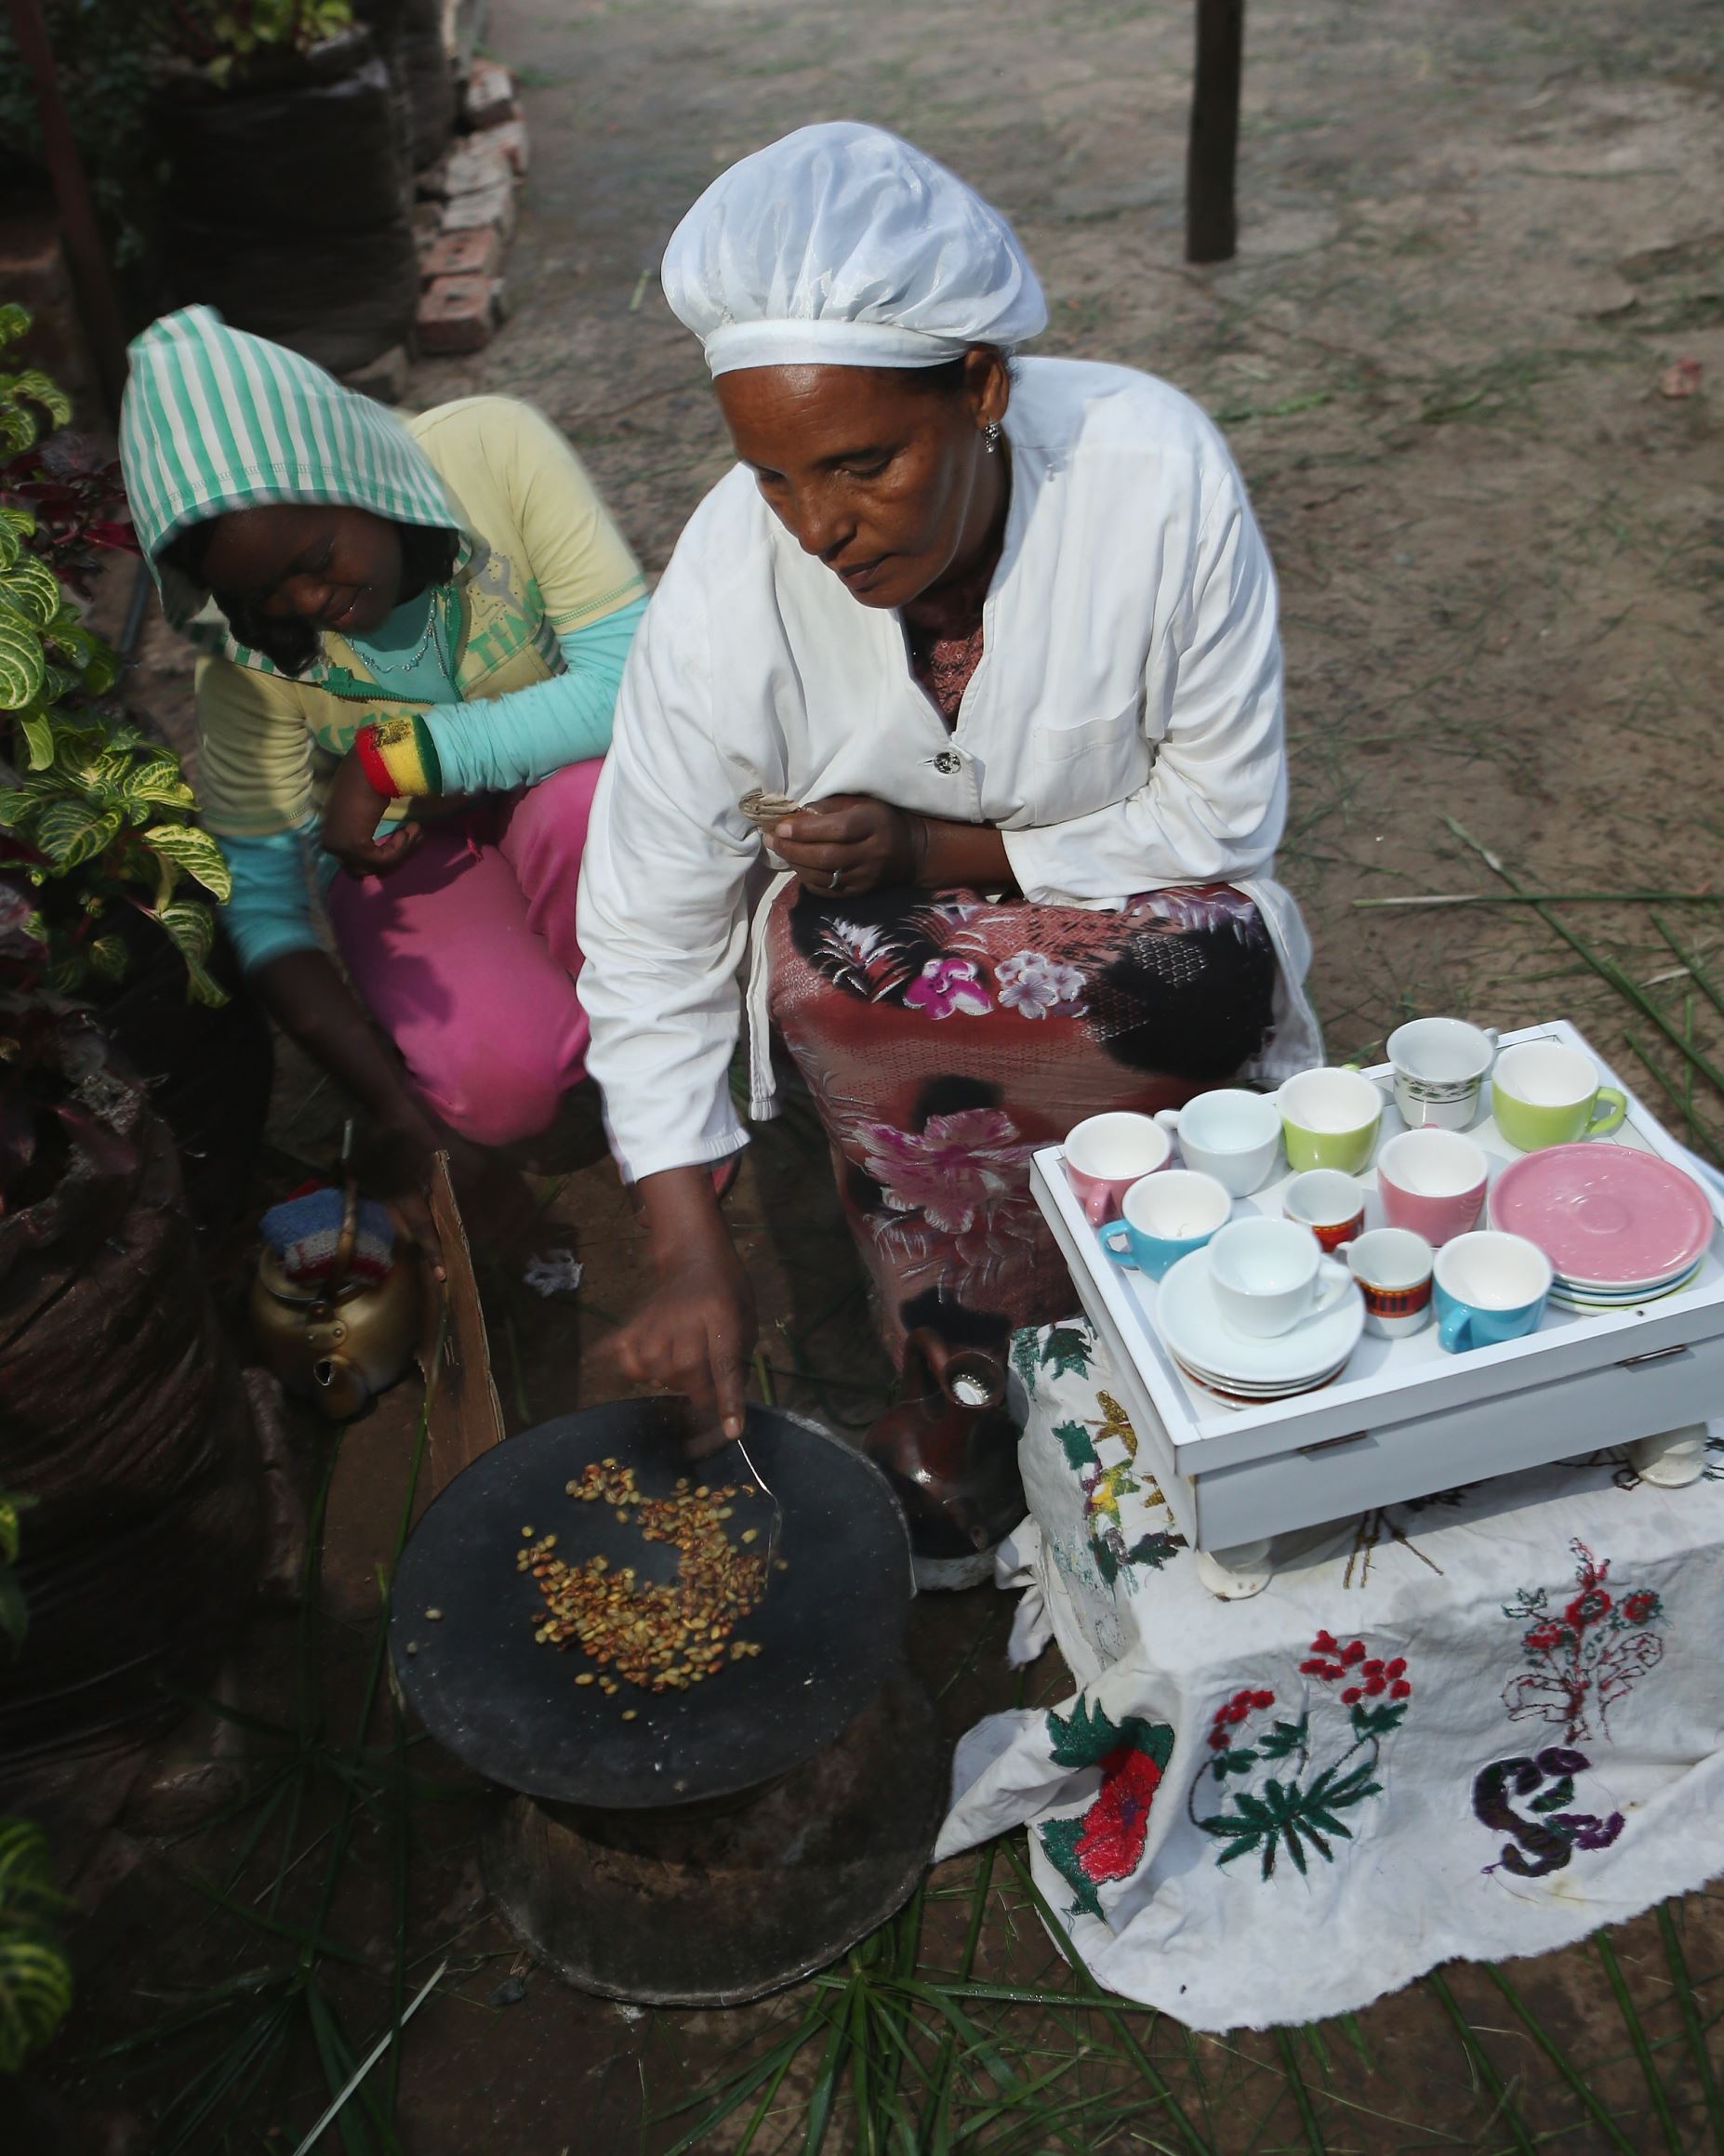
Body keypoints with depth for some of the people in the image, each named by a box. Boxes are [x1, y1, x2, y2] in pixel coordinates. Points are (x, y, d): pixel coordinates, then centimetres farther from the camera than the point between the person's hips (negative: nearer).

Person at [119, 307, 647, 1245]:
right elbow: (260, 898, -18)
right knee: (497, 1084, -28)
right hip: (405, 845, 0)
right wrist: (393, 1110, -27)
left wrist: (394, 755, -30)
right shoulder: (251, 655, -20)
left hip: (561, 793, 1)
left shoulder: (492, 450, -25)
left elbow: (632, 678, -30)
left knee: (602, 791, -37)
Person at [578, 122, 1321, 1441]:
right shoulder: (730, 575, -23)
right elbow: (647, 933, -17)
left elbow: (1226, 819, -17)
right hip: (879, 930, 1)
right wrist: (692, 1255, -24)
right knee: (809, 970, -32)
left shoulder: (1157, 473, -26)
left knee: (1219, 970, -32)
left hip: (1119, 888, 0)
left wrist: (931, 851, -26)